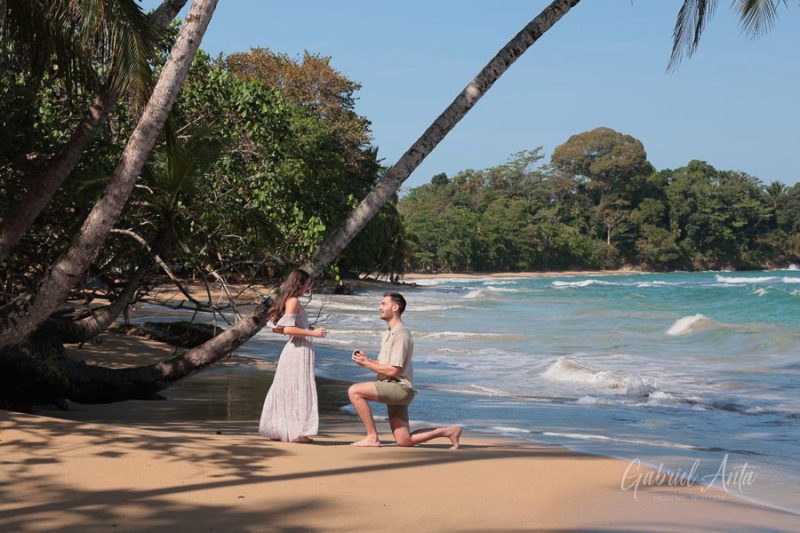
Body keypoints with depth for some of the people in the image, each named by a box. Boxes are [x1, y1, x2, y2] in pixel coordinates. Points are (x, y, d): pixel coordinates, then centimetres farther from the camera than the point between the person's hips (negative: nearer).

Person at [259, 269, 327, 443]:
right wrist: (312, 333, -18)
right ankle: (297, 432, 1)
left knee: (285, 390, 12)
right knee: (299, 389, -3)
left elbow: (276, 328, 16)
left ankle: (276, 430, 17)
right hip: (299, 349, -9)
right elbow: (288, 329, -21)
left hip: (293, 349, 9)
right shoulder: (293, 301, -12)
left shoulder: (287, 300, 14)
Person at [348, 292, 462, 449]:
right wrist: (366, 359, 4)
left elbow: (393, 370, -19)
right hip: (394, 389, 10)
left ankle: (372, 437, -14)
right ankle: (450, 431, 18)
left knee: (354, 391, -20)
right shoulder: (388, 333, 17)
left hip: (399, 387, -10)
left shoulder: (401, 334, -14)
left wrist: (366, 363, -13)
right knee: (404, 441, 8)